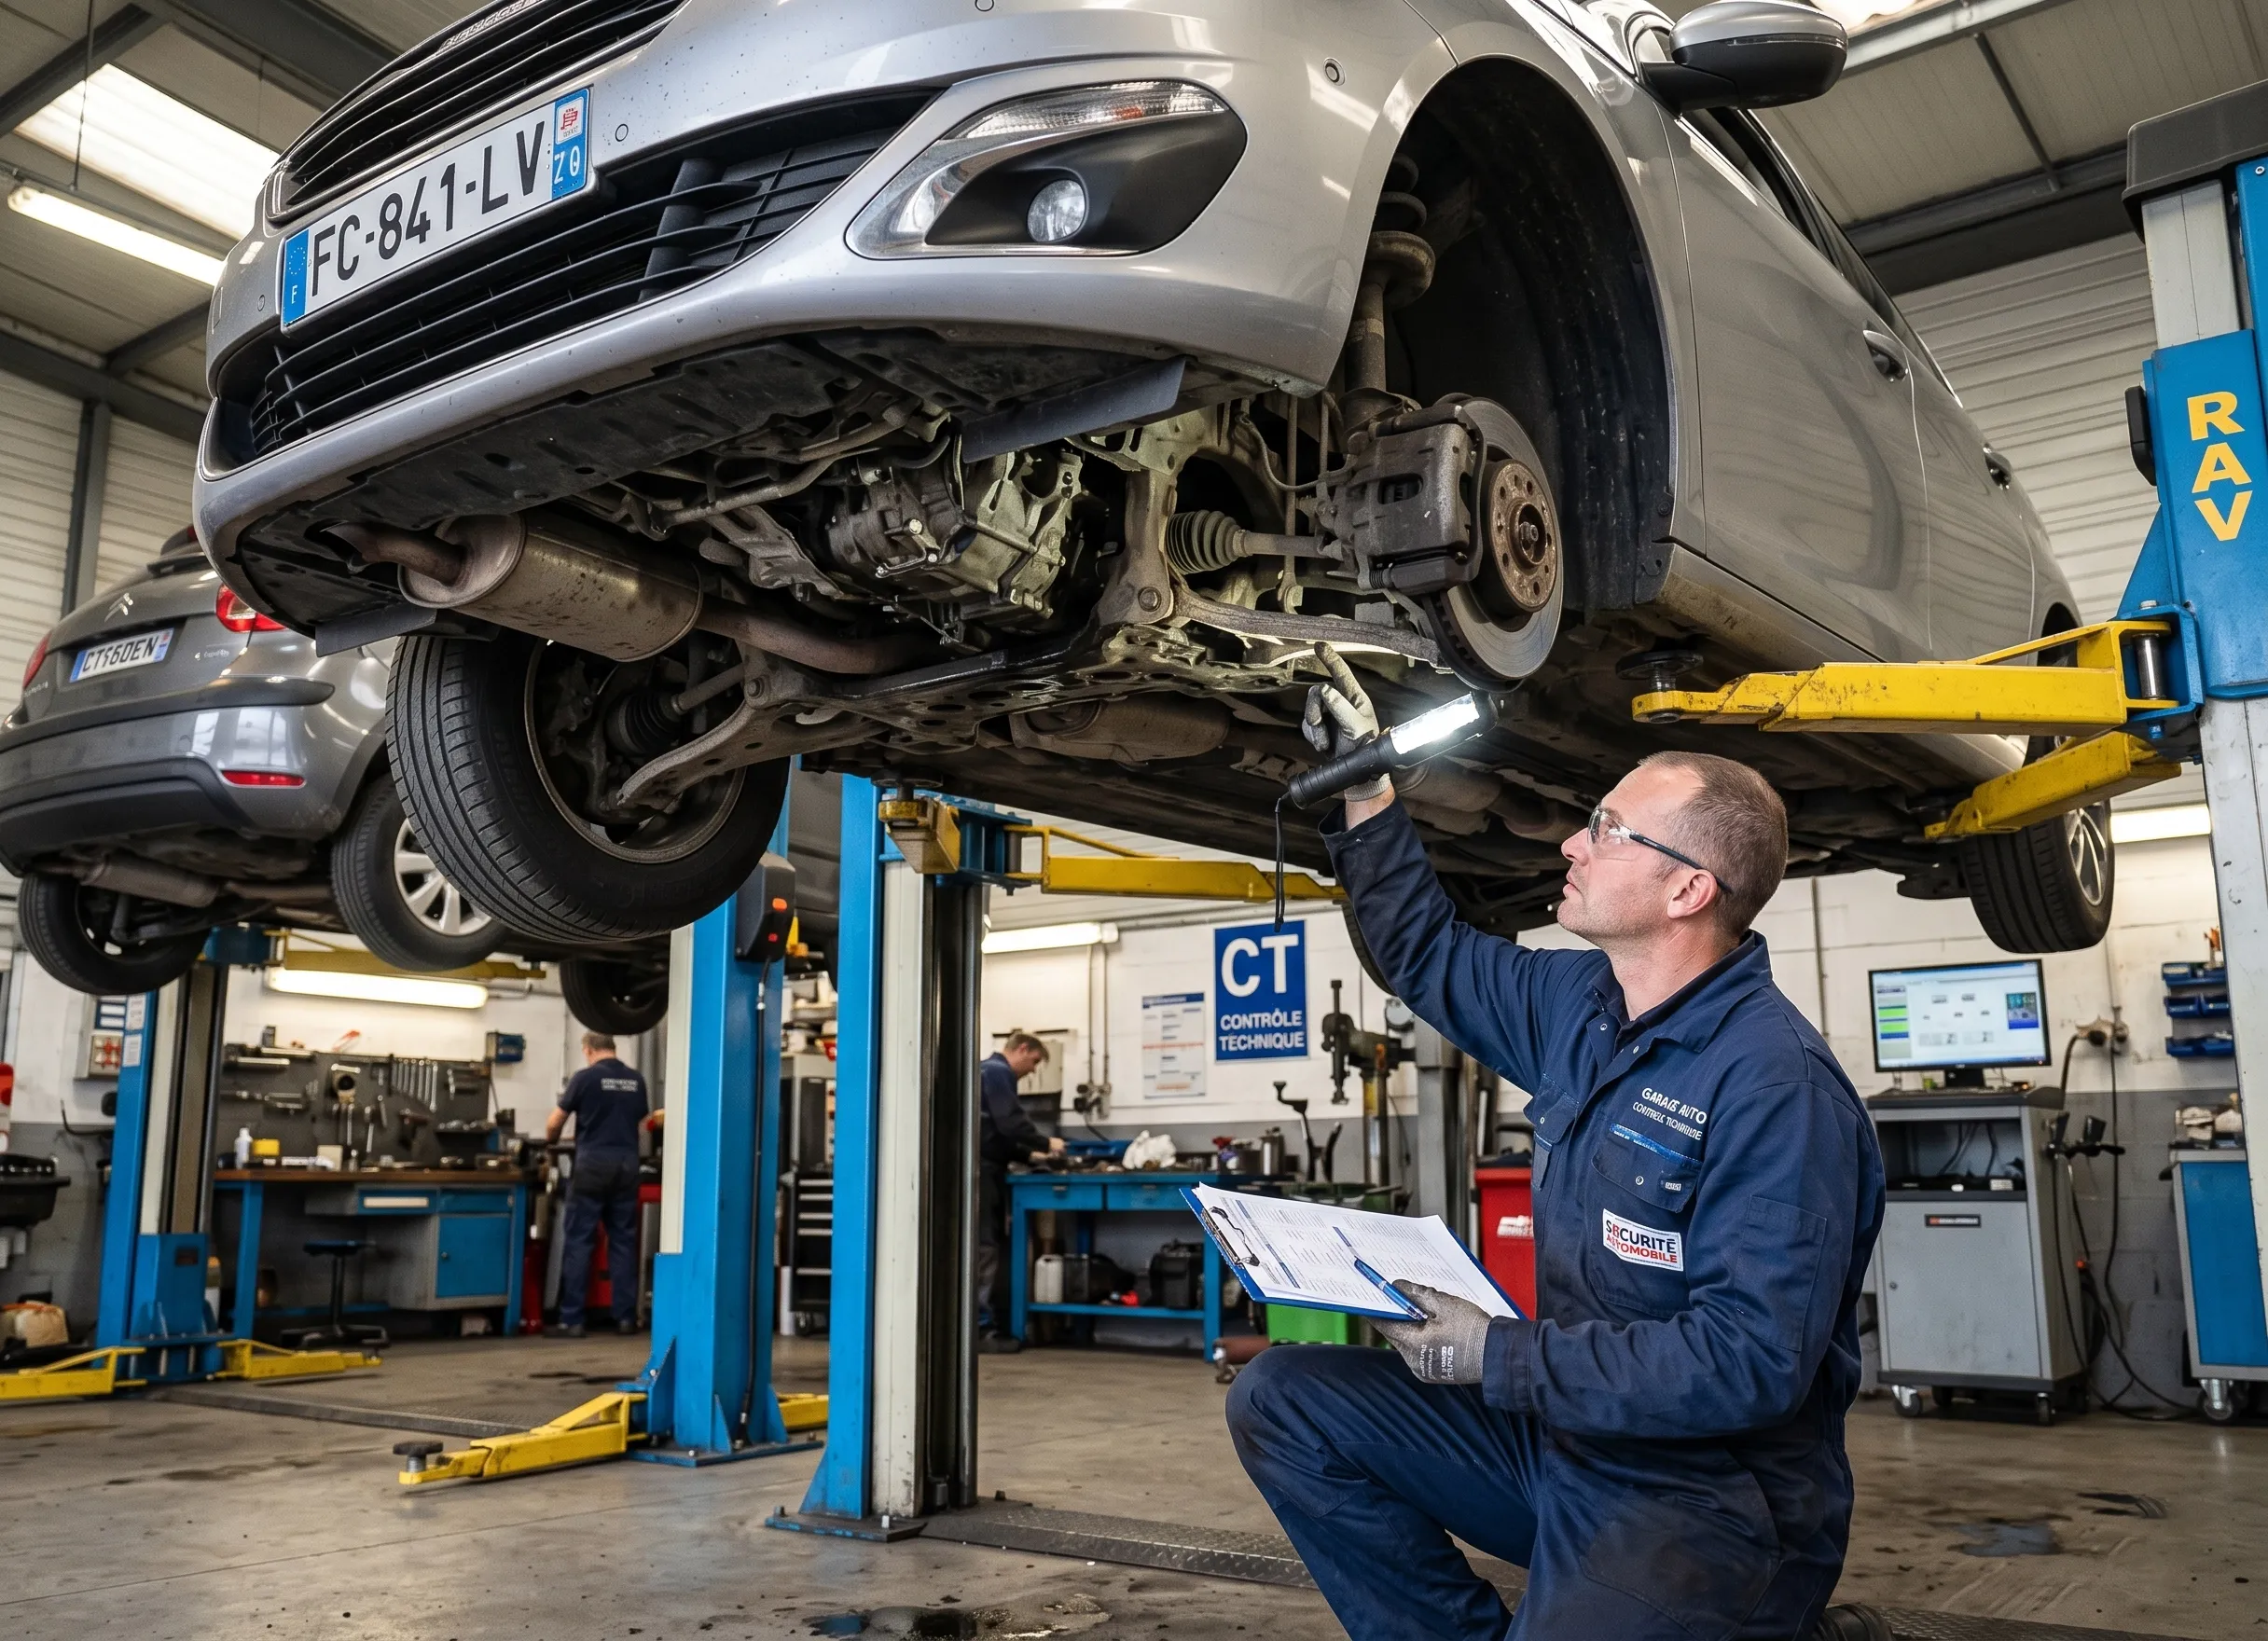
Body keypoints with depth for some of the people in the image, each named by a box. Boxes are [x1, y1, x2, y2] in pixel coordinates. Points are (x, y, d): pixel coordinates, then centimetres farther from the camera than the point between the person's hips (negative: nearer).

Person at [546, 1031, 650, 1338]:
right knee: (623, 1242, 8)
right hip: (627, 1166, 4)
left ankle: (571, 1320, -1)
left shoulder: (584, 1078, -3)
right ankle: (626, 1318, 8)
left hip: (592, 1165, -4)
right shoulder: (636, 1079, 9)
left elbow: (554, 1124, 4)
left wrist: (551, 1140, 25)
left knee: (578, 1243, 0)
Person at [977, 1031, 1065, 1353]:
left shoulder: (991, 1071, 24)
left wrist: (1029, 1154, 17)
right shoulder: (996, 1071, -8)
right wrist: (1045, 1143, -6)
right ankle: (981, 1329, -9)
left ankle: (993, 1324, 12)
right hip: (981, 1169, -10)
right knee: (985, 1247, -9)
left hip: (985, 1169, 10)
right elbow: (1010, 1122, -19)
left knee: (992, 1245, 10)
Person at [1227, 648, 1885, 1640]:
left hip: (1716, 1499, -8)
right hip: (1562, 1427, 8)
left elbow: (1754, 1361, -26)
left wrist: (1504, 1357, -23)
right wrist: (1365, 789, 12)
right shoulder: (1579, 1004, 5)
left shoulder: (1776, 1083, -22)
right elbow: (1427, 955, 20)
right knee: (1282, 1402, 1)